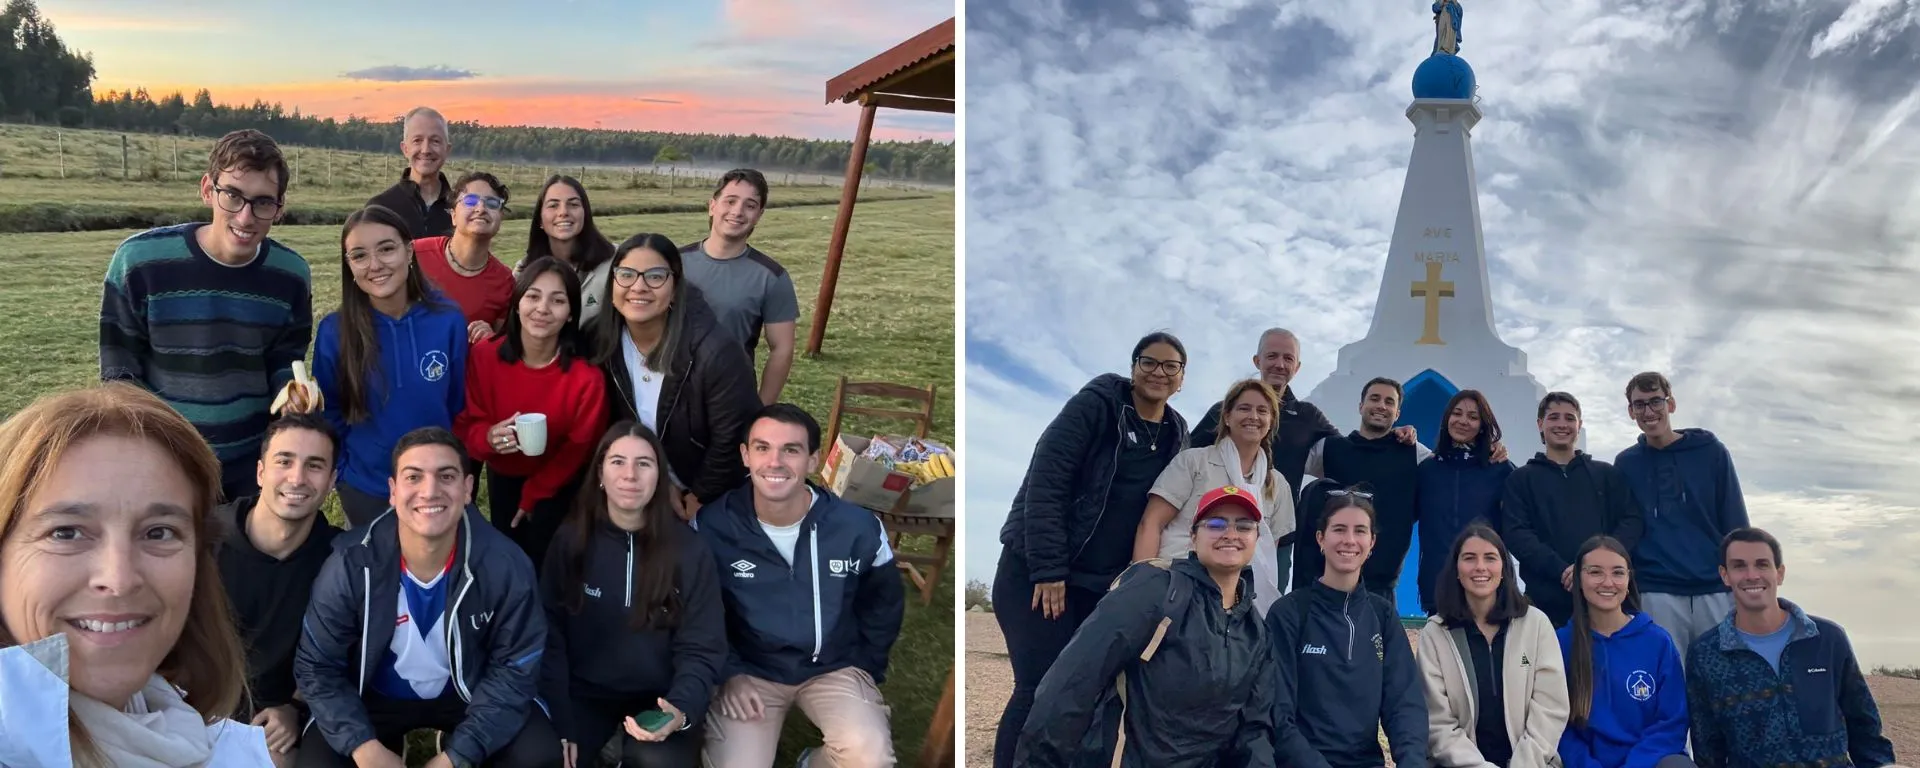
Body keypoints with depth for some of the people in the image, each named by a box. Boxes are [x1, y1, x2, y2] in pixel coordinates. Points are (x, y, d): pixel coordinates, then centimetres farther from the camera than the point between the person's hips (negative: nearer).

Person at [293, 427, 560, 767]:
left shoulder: (506, 565, -23)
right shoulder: (351, 564, -22)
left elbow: (514, 669, -15)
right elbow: (317, 667, -13)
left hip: (467, 693, 0)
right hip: (376, 696, 0)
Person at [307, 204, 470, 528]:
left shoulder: (447, 319, -14)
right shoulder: (334, 331, -14)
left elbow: (458, 404, -2)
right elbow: (329, 414, 0)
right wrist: (339, 472, -4)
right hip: (364, 490, 0)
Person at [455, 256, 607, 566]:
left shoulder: (586, 376, -28)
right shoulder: (484, 356, -23)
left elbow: (579, 448, -14)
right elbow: (465, 425, -13)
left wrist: (533, 494, -6)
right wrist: (489, 437, -35)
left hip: (558, 483, -2)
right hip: (503, 475, 2)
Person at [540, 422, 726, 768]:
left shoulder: (691, 550, -8)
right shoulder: (571, 538, -4)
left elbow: (701, 650, -6)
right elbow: (550, 636, -4)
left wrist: (681, 709, -27)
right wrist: (561, 726, -14)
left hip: (657, 697, -1)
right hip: (584, 692, 1)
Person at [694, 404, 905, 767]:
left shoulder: (859, 527, -14)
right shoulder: (711, 525, -14)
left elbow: (884, 605, 6)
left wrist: (866, 667, 5)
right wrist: (728, 672, -6)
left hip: (833, 668, 1)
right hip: (750, 670, 0)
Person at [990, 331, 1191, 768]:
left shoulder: (1176, 435, 8)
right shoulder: (1096, 404, -11)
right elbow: (1045, 482, -16)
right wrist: (1047, 570, -20)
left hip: (1103, 583, 6)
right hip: (1035, 573, -6)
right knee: (1041, 687, -12)